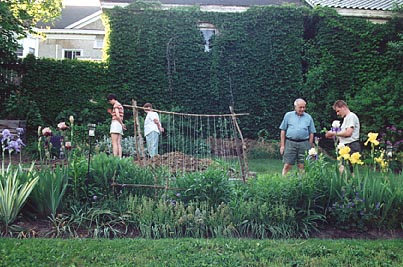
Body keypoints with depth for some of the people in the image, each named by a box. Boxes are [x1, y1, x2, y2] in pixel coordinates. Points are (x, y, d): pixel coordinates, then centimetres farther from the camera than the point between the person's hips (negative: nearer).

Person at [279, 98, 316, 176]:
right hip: (290, 143, -1)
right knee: (287, 165, -5)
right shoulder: (288, 115, 7)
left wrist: (310, 146, 5)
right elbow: (283, 131, 7)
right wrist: (282, 145, 2)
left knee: (302, 166, 3)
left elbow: (311, 133, 11)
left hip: (304, 144, 1)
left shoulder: (308, 117, 10)